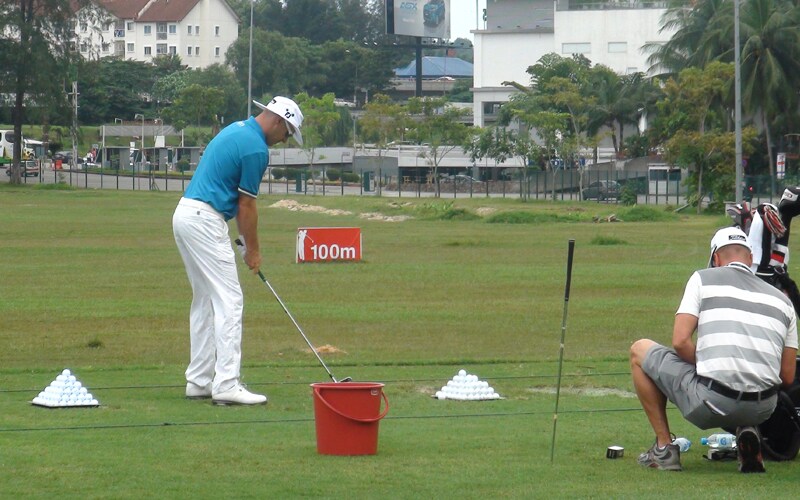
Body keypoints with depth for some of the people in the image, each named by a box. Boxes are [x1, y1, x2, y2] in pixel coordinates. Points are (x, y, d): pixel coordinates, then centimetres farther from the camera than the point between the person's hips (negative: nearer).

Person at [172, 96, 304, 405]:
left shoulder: (237, 130, 17)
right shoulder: (256, 148, -13)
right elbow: (246, 205, -8)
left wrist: (244, 238, 19)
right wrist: (253, 250, 4)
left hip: (186, 215, 10)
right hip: (205, 220, -10)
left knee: (205, 300, 15)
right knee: (228, 299, -9)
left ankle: (199, 380, 16)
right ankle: (227, 385, -14)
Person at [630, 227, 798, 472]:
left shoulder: (704, 278, 7)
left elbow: (680, 341, -4)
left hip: (711, 405, -3)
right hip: (762, 411, 3)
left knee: (640, 351, 21)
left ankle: (664, 447, 19)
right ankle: (747, 431, 10)